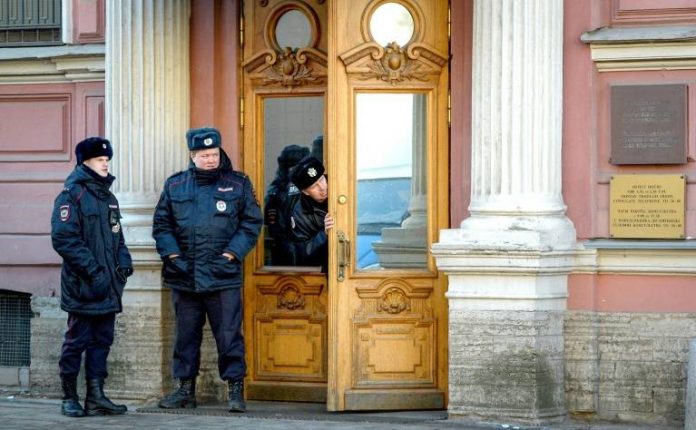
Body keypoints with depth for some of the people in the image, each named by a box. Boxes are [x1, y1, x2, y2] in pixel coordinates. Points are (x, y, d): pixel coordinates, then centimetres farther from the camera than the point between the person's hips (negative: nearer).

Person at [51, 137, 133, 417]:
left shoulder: (108, 196, 17)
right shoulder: (72, 194, -8)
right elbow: (63, 237, -16)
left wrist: (123, 260, 6)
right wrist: (92, 269, -20)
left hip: (108, 287, 7)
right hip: (83, 286, -7)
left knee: (102, 341, 8)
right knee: (77, 341, -1)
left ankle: (96, 397, 12)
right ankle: (70, 398, 7)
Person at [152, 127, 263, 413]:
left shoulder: (238, 184, 4)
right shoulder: (175, 186, 10)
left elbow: (252, 222, 4)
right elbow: (161, 224, 12)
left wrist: (232, 253, -6)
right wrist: (171, 253, -1)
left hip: (223, 276, -3)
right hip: (184, 276, 3)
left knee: (229, 334, -3)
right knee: (186, 335, 10)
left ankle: (235, 390, 3)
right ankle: (186, 388, 19)